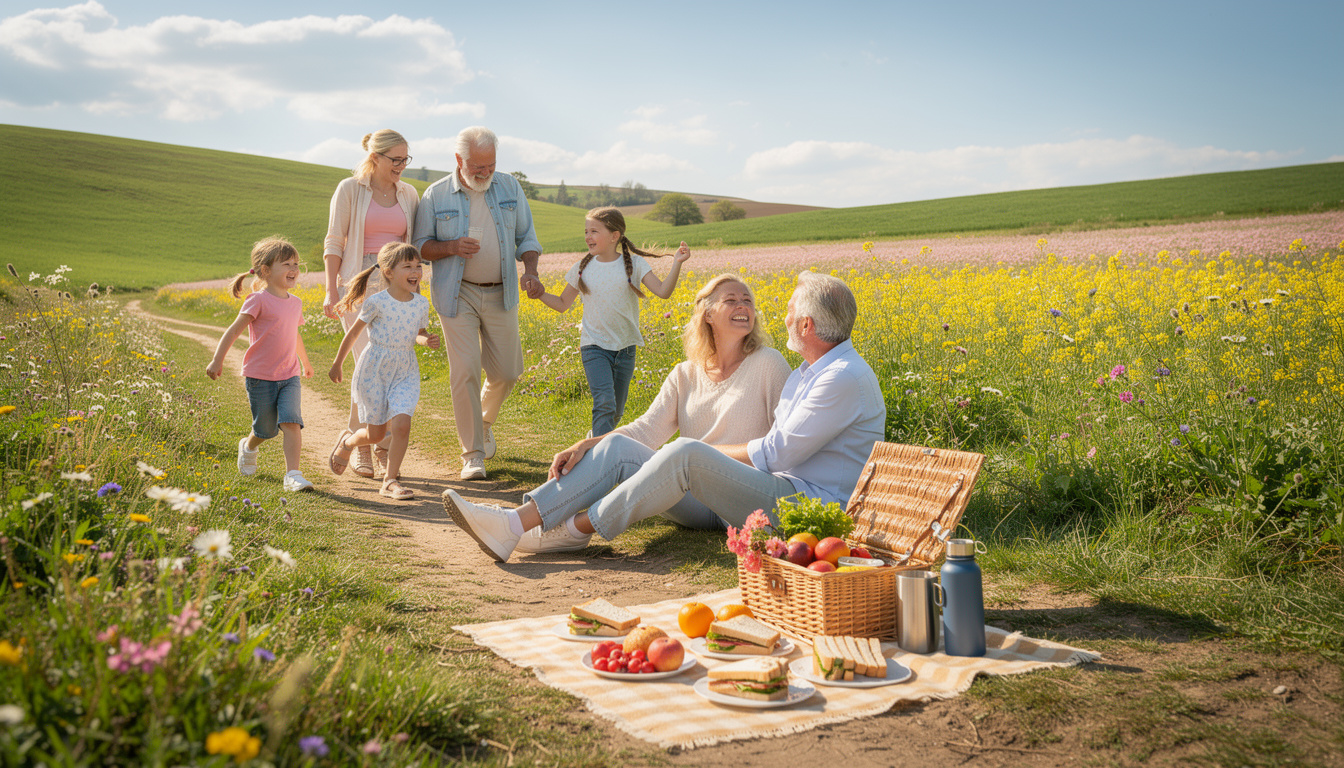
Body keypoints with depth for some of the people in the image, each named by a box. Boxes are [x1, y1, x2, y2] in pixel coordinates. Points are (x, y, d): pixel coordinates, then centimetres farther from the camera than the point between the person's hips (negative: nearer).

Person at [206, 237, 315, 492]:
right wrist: (217, 360, -14)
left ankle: (293, 475, -13)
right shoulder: (259, 300, -11)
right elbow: (234, 330, -10)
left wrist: (305, 362, 38)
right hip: (260, 376, -4)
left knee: (292, 423, -14)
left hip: (289, 376, 4)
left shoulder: (295, 303, 9)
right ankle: (248, 446, 43)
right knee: (266, 429, 8)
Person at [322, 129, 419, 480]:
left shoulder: (408, 194, 9)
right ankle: (360, 445, 7)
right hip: (359, 286, -4)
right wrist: (331, 292, -9)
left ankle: (383, 452, 8)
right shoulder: (349, 189, -3)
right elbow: (334, 243, -3)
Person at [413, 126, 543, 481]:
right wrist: (452, 247, -19)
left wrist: (530, 272, -12)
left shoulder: (509, 187, 3)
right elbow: (420, 246, 1)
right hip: (458, 294, -3)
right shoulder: (436, 195, -4)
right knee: (465, 370, -11)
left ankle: (484, 420, 38)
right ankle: (473, 454, 0)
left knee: (506, 370, 6)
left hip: (500, 294, 3)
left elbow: (526, 236, 7)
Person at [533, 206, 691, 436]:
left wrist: (677, 263, -24)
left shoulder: (634, 264, -3)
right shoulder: (582, 269, 1)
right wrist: (540, 294, -6)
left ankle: (596, 437, 38)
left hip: (625, 348, 1)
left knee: (616, 412, 11)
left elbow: (663, 291, -12)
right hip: (594, 346, -1)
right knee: (605, 403, -21)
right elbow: (562, 304, 9)